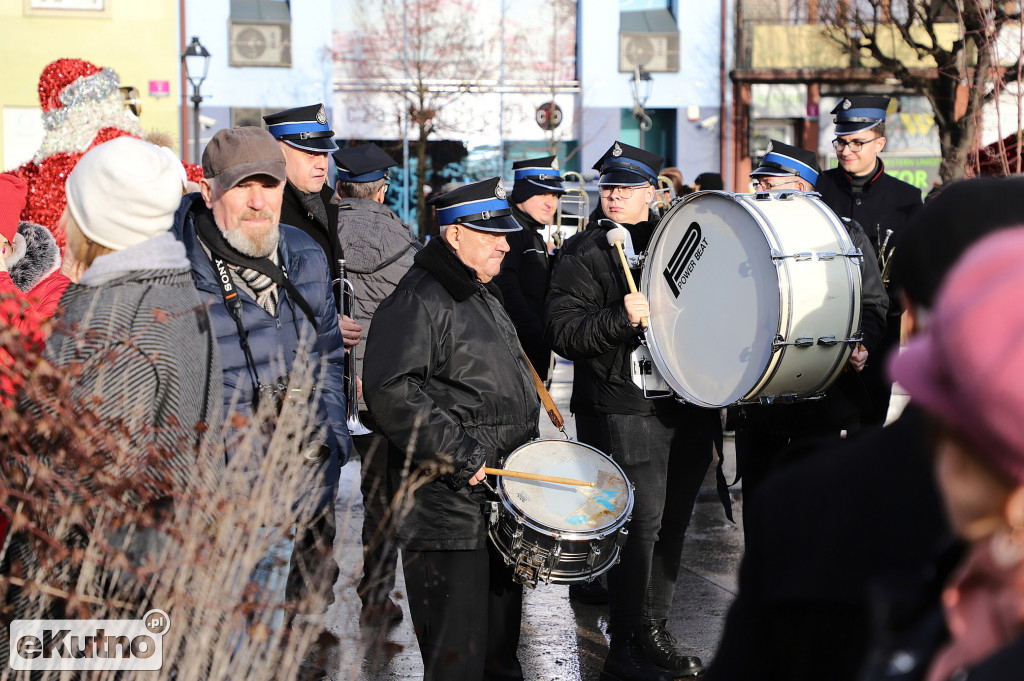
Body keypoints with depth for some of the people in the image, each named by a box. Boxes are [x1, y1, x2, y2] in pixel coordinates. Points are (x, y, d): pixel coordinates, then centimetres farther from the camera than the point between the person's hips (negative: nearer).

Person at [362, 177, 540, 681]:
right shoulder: (416, 302, -13)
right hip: (449, 507, -10)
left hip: (501, 502, 10)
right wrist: (457, 452, -24)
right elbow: (391, 393, -24)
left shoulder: (485, 297, 19)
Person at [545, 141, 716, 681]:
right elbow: (562, 331, -10)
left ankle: (653, 631, 25)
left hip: (688, 407, 6)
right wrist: (621, 318, -24)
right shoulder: (583, 252, -1)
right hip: (624, 408, -6)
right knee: (641, 521, -9)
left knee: (671, 522, 11)